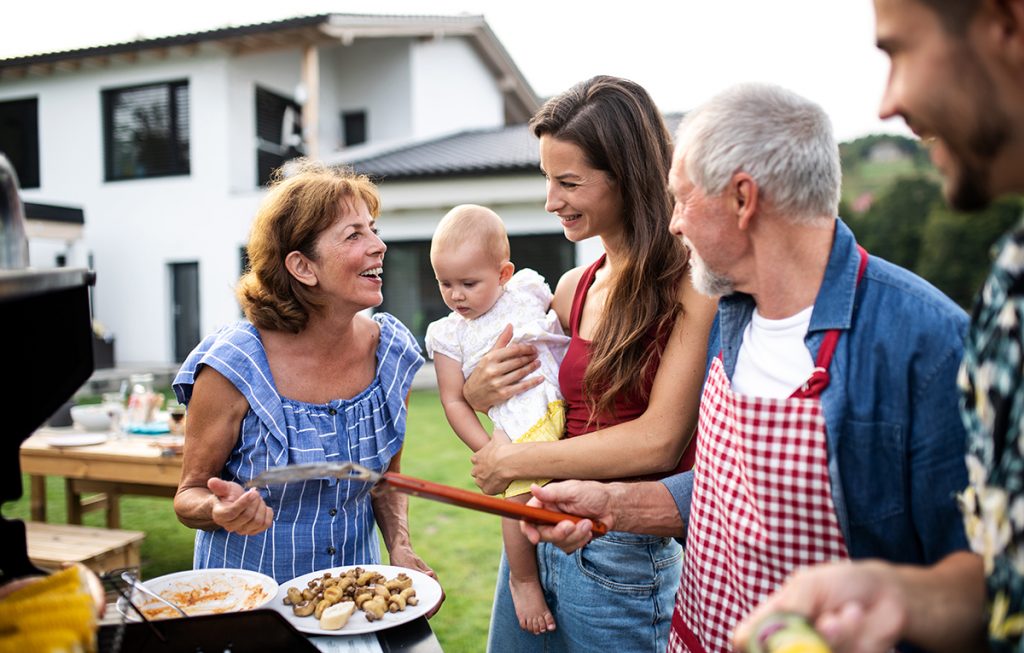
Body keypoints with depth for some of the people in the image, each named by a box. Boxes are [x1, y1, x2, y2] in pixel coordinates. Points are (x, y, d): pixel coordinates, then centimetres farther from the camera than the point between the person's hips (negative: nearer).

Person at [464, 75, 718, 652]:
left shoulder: (691, 285, -14)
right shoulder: (572, 289, 5)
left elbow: (660, 440, -22)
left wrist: (513, 461, -14)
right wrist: (477, 392, -6)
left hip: (621, 556, -6)